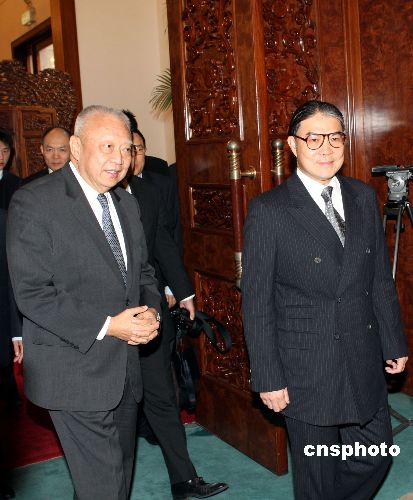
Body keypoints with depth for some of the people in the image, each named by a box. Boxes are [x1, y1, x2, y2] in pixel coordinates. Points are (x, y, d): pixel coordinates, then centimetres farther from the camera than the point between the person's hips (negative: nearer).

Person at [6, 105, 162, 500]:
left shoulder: (126, 204, 10)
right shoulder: (34, 203, -13)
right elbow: (31, 294, -18)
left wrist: (150, 311, -5)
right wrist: (105, 326, -22)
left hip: (126, 368, 7)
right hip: (75, 373, -7)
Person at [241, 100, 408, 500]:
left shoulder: (364, 197, 5)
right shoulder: (268, 210, -11)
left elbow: (381, 279, 10)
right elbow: (256, 301, -10)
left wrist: (394, 343, 11)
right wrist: (268, 378, -10)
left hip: (364, 363, 5)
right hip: (306, 372, -4)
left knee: (375, 456, 16)